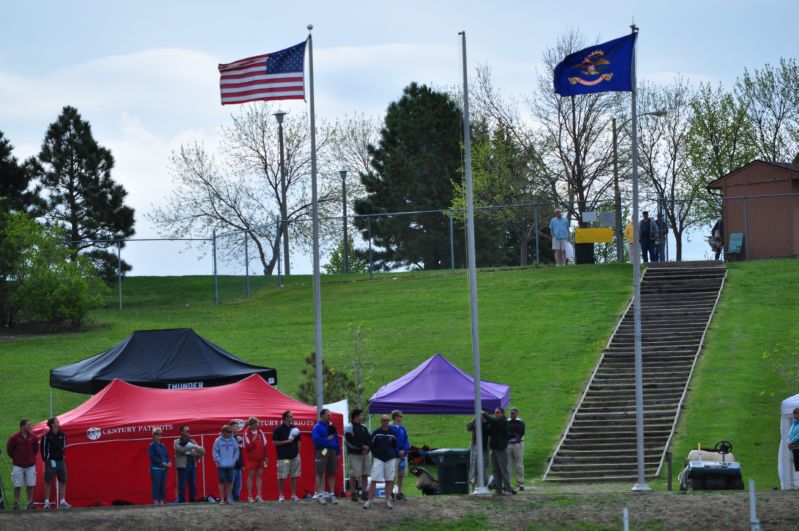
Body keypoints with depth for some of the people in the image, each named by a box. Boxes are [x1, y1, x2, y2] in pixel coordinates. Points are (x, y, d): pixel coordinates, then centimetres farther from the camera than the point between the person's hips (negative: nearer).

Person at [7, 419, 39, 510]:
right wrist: (15, 458, 7)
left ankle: (30, 502, 10)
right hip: (18, 465, -3)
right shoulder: (14, 438, -8)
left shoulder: (33, 437, 2)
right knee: (17, 485, -1)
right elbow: (9, 449, 3)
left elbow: (36, 448, 18)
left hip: (30, 465, 3)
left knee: (30, 485, 3)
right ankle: (16, 503, 5)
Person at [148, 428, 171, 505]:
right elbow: (153, 457, -12)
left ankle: (161, 501, 10)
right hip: (156, 469, -6)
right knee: (156, 486, -7)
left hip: (163, 469, 6)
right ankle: (156, 502, -6)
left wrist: (168, 463, -5)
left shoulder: (163, 446, 15)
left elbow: (167, 456, 15)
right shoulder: (152, 445, -4)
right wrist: (162, 463, -17)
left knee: (163, 486, 6)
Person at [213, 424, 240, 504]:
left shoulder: (233, 440, 3)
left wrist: (234, 460, 0)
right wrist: (219, 461, -11)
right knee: (222, 481, -1)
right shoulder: (218, 441, -6)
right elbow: (215, 452, -4)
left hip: (231, 465, 3)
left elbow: (237, 451, 10)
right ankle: (222, 499, 4)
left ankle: (229, 497, 14)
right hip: (221, 466, -3)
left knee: (230, 481, 6)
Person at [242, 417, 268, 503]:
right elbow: (246, 446, -14)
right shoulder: (246, 434, -7)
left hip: (260, 458, 5)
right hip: (251, 458, -5)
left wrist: (265, 457, 11)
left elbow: (264, 445, 13)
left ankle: (259, 495, 7)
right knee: (251, 475, 0)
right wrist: (253, 440, -20)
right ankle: (250, 496, 4)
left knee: (260, 475, 4)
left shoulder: (260, 432, 8)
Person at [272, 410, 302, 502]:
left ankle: (293, 495, 11)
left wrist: (298, 455, 12)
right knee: (281, 477, -2)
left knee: (293, 476, 6)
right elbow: (274, 443, -8)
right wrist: (287, 441, -14)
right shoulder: (279, 429, -5)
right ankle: (281, 495, 6)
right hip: (283, 457, -5)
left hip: (294, 456, 5)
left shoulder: (294, 429, 11)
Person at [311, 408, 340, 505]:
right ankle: (320, 494, -2)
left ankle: (332, 494, 15)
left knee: (332, 474, 9)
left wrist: (338, 452, 11)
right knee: (320, 473, -3)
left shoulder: (331, 426, 14)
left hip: (332, 452, 6)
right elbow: (316, 440, -16)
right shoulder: (317, 427, -5)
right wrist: (327, 439, -13)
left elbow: (336, 439, 16)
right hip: (322, 452, -6)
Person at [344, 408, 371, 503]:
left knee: (365, 474, 6)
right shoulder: (349, 428, -5)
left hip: (365, 453, 6)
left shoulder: (364, 427, 17)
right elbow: (349, 441, -14)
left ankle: (364, 492, 11)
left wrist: (367, 447, -8)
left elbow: (370, 439, 12)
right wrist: (362, 446, -15)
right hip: (354, 455, -6)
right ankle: (353, 493, -1)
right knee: (354, 474, -6)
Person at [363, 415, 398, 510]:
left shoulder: (393, 433, 5)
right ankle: (369, 501, -7)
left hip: (390, 459, 2)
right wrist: (376, 454, 5)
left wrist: (393, 454, 8)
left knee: (389, 480, 3)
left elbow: (396, 446, 16)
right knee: (374, 480, -8)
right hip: (378, 459, -2)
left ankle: (388, 501, 9)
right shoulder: (376, 433, 0)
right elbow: (371, 446, 9)